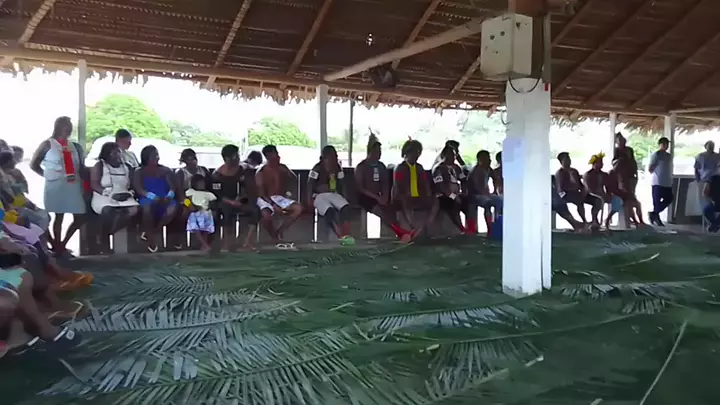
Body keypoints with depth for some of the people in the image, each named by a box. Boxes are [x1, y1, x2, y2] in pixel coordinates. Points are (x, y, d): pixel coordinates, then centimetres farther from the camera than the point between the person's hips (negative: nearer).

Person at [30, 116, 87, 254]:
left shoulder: (74, 146, 16)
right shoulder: (48, 144, 3)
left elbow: (81, 168, 14)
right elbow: (33, 164, 4)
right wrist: (48, 175, -4)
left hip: (74, 185, 5)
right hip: (56, 186, -5)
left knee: (80, 218, 2)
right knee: (59, 216, -1)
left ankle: (62, 244, 20)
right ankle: (58, 247, 9)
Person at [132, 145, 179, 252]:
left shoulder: (166, 170, 17)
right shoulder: (139, 172, 11)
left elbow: (173, 187, 6)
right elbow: (138, 189, -5)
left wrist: (169, 196, -19)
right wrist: (153, 197, -23)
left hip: (164, 200, 2)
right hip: (147, 199, -2)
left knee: (173, 207, -34)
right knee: (147, 207, -39)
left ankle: (153, 231, -21)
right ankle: (150, 237, -28)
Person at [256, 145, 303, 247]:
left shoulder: (282, 167, 7)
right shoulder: (261, 172, -7)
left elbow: (295, 179, 9)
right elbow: (261, 193, -15)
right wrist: (273, 205, -27)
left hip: (280, 198, 5)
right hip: (266, 199, -5)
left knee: (299, 208, -21)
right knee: (266, 215, -37)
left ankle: (279, 231, -11)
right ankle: (277, 240, -13)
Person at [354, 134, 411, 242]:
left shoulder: (381, 166, 14)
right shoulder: (361, 167, -2)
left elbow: (386, 184, 14)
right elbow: (360, 188, -7)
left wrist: (384, 196, -8)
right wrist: (377, 197, -16)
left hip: (379, 197, 5)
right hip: (366, 197, -5)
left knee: (390, 208, -28)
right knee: (381, 211, -32)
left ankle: (400, 233, -43)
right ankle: (401, 232, -43)